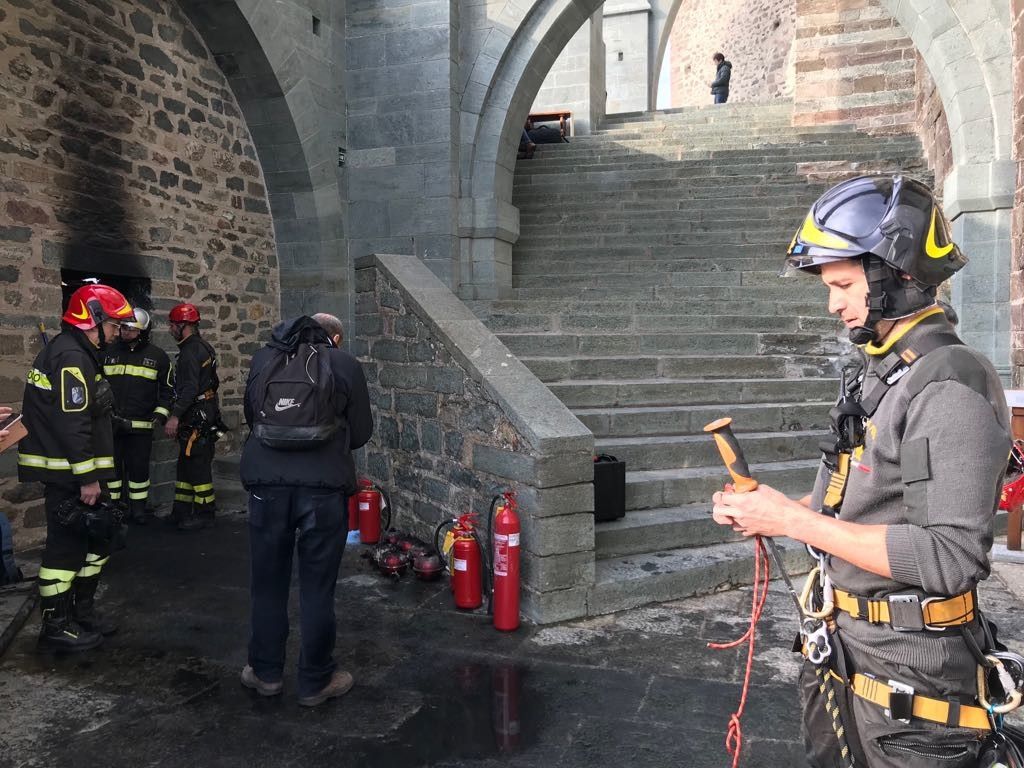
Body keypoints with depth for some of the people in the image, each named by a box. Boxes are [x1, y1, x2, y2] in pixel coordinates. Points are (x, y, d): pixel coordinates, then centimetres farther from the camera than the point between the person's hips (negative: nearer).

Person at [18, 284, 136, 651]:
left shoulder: (77, 352, 15)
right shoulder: (71, 357, -18)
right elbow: (72, 423, -24)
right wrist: (87, 478, -21)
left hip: (70, 471, 11)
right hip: (68, 473, -11)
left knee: (96, 538, 17)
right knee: (67, 545, -2)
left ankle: (82, 611, 28)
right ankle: (56, 627, 10)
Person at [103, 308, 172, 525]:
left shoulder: (157, 356, 2)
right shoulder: (109, 352, 8)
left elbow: (167, 389, 7)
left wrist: (160, 416, -1)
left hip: (141, 425, -2)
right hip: (110, 423, 2)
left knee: (139, 467, 3)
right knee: (112, 465, 9)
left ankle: (138, 507, 16)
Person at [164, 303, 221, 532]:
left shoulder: (191, 351, -15)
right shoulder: (201, 347, 17)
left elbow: (190, 388, -24)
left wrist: (175, 416, -24)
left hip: (197, 417, -11)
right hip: (203, 413, 11)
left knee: (198, 465, -5)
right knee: (186, 464, 16)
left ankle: (204, 515, 2)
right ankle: (182, 512, 24)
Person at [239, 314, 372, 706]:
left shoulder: (263, 359, 12)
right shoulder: (346, 365, 4)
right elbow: (361, 432, 7)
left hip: (267, 482, 3)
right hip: (323, 486, -2)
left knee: (268, 583, 16)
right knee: (317, 588, 8)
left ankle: (265, 673, 30)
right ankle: (316, 681, 20)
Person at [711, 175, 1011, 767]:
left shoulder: (951, 385, -20)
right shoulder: (879, 374, 8)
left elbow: (949, 558, -26)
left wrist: (794, 520, -25)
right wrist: (769, 511, -1)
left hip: (908, 673, -8)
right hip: (842, 648, 9)